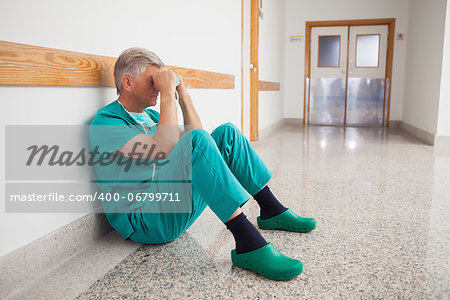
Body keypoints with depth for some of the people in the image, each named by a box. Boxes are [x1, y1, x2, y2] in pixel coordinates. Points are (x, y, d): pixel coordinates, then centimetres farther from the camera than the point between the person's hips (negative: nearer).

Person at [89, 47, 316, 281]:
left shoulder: (149, 115, 16)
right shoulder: (105, 121, -11)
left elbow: (198, 136, 9)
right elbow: (164, 149, -27)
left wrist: (183, 95, 4)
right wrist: (167, 94, -21)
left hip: (177, 206, 9)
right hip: (145, 220, -8)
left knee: (227, 132, 1)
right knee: (196, 141, -32)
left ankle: (272, 211, 3)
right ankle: (248, 243, -35)